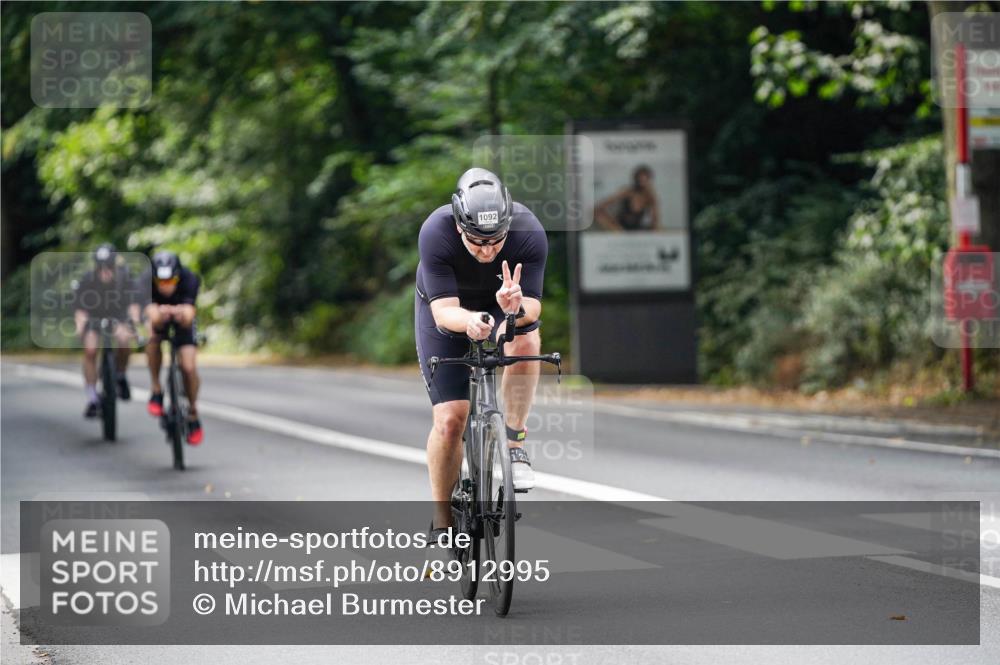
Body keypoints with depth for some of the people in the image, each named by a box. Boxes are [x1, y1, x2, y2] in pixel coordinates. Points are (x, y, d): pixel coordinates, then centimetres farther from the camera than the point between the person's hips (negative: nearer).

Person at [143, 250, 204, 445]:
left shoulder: (189, 280, -34)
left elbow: (189, 315, -45)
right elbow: (152, 316, -45)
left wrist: (182, 314, -69)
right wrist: (158, 316, -69)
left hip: (182, 318, 0)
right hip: (159, 314, 0)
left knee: (188, 367, -15)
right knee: (153, 337, -34)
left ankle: (193, 415, 8)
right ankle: (156, 391, -17)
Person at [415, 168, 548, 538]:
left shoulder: (529, 233, -32)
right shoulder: (435, 233, -35)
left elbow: (533, 307, -31)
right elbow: (444, 310, -36)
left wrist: (517, 308, -54)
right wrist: (469, 321, -57)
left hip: (505, 306, 1)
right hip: (446, 310, -1)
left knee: (526, 340, -35)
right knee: (450, 419, -11)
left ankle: (514, 443, -18)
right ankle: (442, 522, 7)